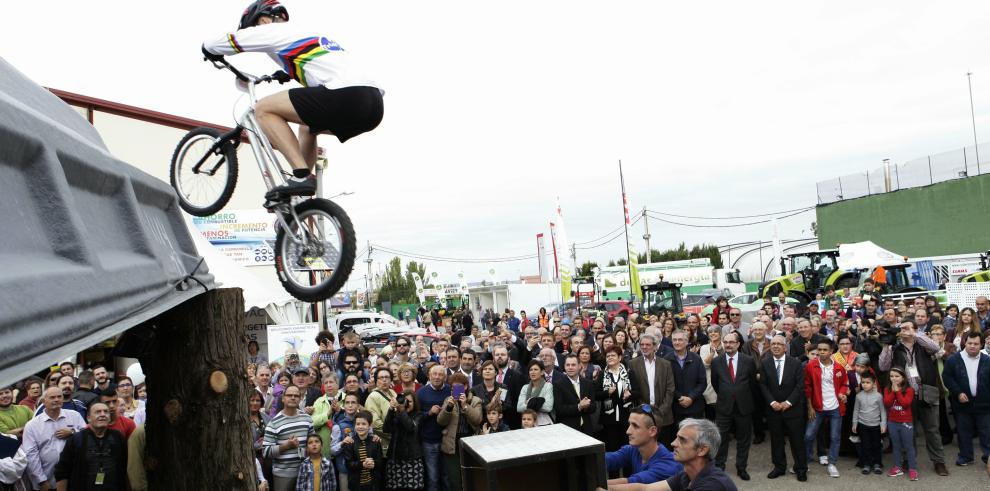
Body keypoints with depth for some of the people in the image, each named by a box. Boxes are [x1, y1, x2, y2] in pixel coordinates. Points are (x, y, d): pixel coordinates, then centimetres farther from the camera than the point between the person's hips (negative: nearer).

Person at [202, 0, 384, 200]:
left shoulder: (274, 30, 11)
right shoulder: (307, 34, 34)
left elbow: (210, 46, 18)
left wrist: (215, 56, 38)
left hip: (347, 96, -9)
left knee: (264, 109, 3)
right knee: (307, 126, 31)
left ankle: (302, 176, -9)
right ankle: (303, 198, 28)